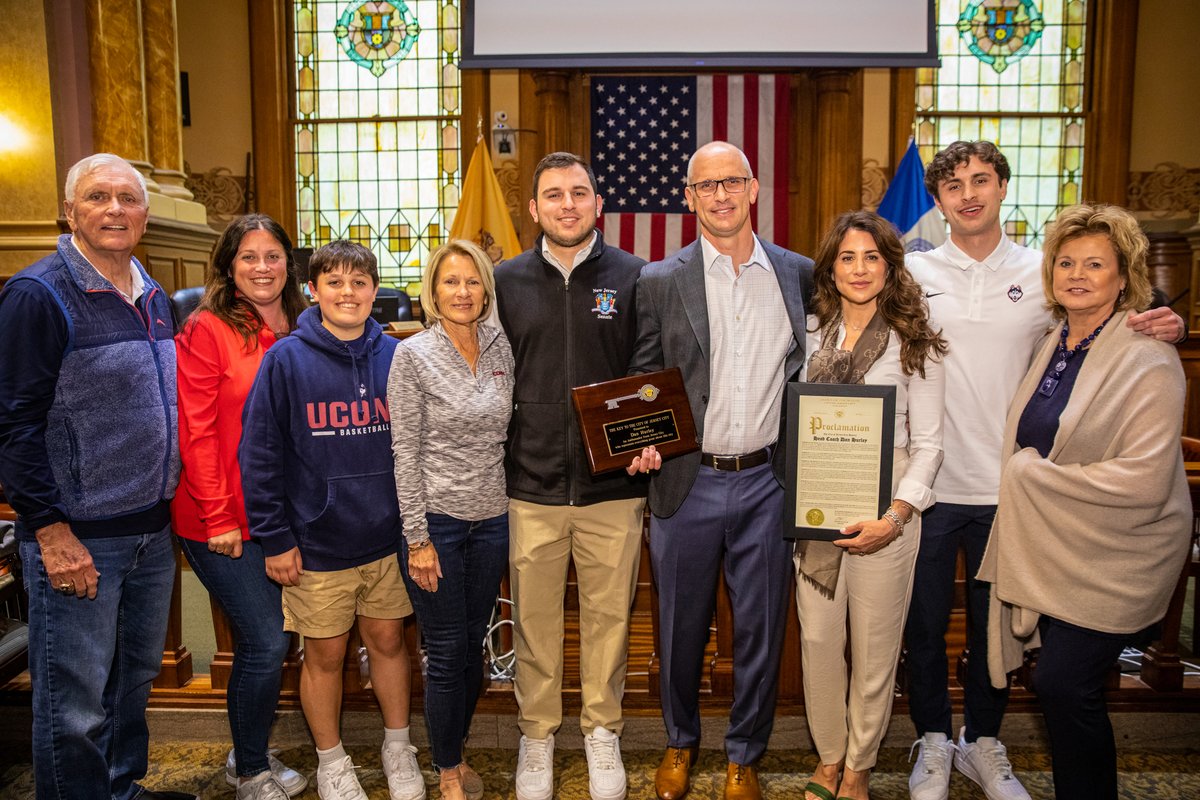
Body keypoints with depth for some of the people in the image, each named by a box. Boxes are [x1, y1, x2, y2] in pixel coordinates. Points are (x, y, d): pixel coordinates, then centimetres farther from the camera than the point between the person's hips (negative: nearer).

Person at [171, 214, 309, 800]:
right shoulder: (206, 330, -10)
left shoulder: (297, 334, 8)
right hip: (222, 521, -6)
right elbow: (195, 431, -12)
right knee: (267, 642, -2)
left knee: (261, 641, 15)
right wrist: (219, 518, -14)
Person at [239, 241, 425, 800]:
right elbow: (260, 454, -7)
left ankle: (398, 746, 38)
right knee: (325, 654, 12)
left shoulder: (394, 356, 0)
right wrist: (275, 538, -8)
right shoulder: (286, 359, -9)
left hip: (387, 538, 2)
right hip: (317, 545, -2)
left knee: (388, 641, 16)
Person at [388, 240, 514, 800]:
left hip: (492, 520, 4)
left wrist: (511, 509, 8)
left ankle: (457, 753, 38)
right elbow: (404, 451, -10)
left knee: (474, 645, 16)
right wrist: (417, 538, -11)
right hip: (437, 520, -4)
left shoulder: (500, 348, 4)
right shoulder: (413, 355, -9)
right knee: (445, 654, 7)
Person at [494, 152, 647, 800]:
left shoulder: (634, 278, 1)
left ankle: (602, 730, 34)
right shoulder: (506, 282, 5)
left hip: (613, 485, 0)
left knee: (608, 615, 12)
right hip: (531, 484, 1)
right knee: (533, 618, 12)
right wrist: (496, 465, 3)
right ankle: (537, 733, 33)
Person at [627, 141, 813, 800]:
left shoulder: (798, 274, 5)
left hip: (767, 481, 1)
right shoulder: (660, 281, 0)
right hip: (686, 483, -1)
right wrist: (642, 443, -12)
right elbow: (641, 380, 5)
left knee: (760, 629, 13)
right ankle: (680, 743, 40)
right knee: (681, 628, 14)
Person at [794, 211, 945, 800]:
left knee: (874, 645, 8)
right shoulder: (810, 335, 8)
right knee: (817, 637, 9)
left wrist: (896, 516, -17)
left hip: (884, 509, -2)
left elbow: (928, 443, -4)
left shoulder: (914, 344, -1)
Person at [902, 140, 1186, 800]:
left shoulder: (1045, 274, 2)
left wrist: (1163, 331, -12)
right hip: (928, 485, -1)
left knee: (995, 624, 16)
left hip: (1007, 488, 1)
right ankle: (933, 740, 34)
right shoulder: (913, 273, -1)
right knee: (924, 623, 12)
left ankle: (981, 741, 38)